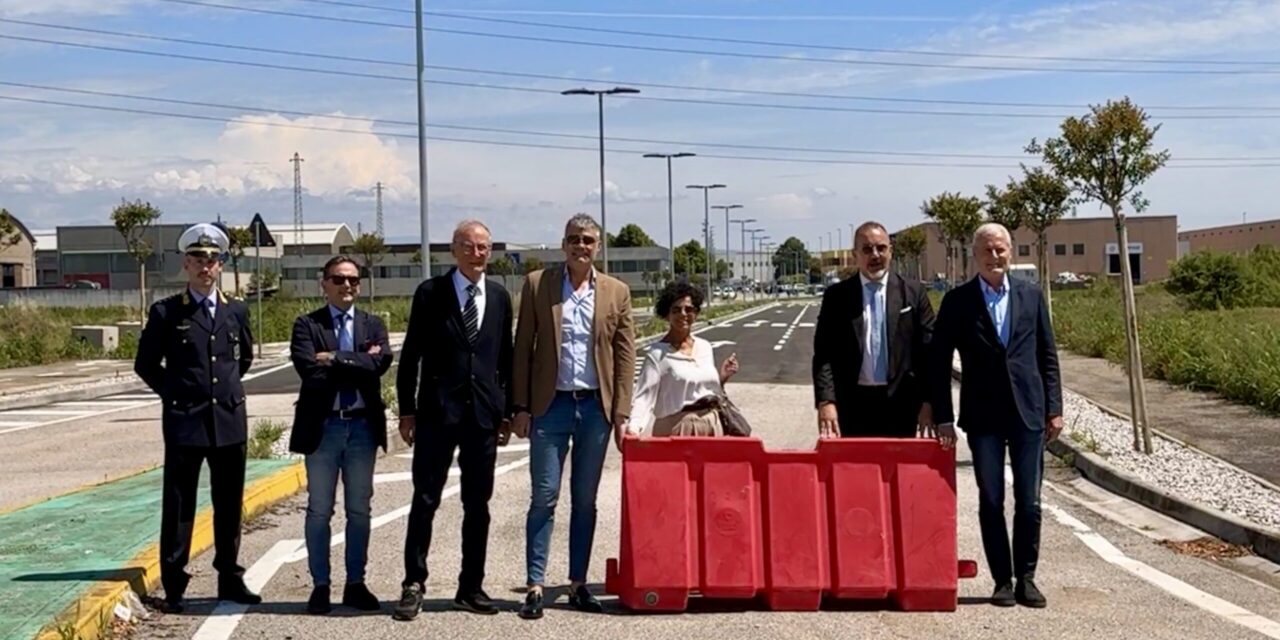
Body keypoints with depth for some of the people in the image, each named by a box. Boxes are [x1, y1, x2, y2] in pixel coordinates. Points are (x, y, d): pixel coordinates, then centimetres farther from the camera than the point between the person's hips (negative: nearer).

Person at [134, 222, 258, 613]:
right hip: (184, 421, -3)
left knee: (229, 505, 9)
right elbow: (146, 364, 6)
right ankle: (173, 587, 8)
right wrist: (175, 393, 1)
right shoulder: (166, 313, -1)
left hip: (230, 420, 3)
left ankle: (230, 580, 20)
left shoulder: (236, 311, 8)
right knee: (179, 505, 1)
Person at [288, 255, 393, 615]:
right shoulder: (307, 325, 1)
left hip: (363, 426, 2)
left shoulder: (373, 325, 8)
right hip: (322, 426, -2)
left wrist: (335, 359, -14)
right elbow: (310, 369, -16)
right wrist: (358, 363, -12)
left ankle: (355, 584, 19)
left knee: (359, 510, 9)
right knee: (319, 511, 5)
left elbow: (380, 363, -11)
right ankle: (320, 586, 15)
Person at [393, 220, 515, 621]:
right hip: (437, 411, -3)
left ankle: (471, 588, 18)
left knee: (478, 505, 9)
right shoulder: (430, 294, -1)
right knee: (425, 501, 1)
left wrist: (507, 411, 8)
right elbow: (411, 355, 0)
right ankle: (413, 585, 11)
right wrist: (407, 410, -3)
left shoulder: (500, 297, 9)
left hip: (484, 414, 3)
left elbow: (506, 358, 11)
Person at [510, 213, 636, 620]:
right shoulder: (537, 284, 2)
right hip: (550, 404, -1)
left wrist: (621, 414, -1)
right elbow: (523, 348, 2)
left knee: (585, 500, 8)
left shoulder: (617, 292, 5)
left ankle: (578, 584, 17)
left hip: (595, 407, 2)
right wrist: (521, 407, -3)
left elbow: (625, 356, 4)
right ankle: (535, 587, 6)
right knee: (544, 497, -1)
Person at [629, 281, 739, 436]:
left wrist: (722, 379, -1)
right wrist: (634, 427, -33)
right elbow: (644, 396, -18)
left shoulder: (705, 347, 9)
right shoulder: (657, 353, -9)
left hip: (711, 426, 5)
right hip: (676, 429, -5)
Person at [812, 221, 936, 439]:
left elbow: (928, 352, 4)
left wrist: (928, 401, -3)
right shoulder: (836, 296, 4)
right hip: (852, 404, 0)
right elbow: (824, 354, -1)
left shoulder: (913, 293, 5)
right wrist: (826, 401, -13)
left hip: (900, 404, 1)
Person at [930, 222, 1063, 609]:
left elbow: (1047, 356, 9)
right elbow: (940, 362, 0)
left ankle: (1026, 578, 17)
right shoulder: (957, 301, 0)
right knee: (991, 502, 4)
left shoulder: (1031, 295, 7)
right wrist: (943, 417, -5)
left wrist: (1054, 409, 4)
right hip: (983, 416, -1)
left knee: (1029, 502, 4)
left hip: (1028, 412, 1)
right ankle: (1002, 580, 14)